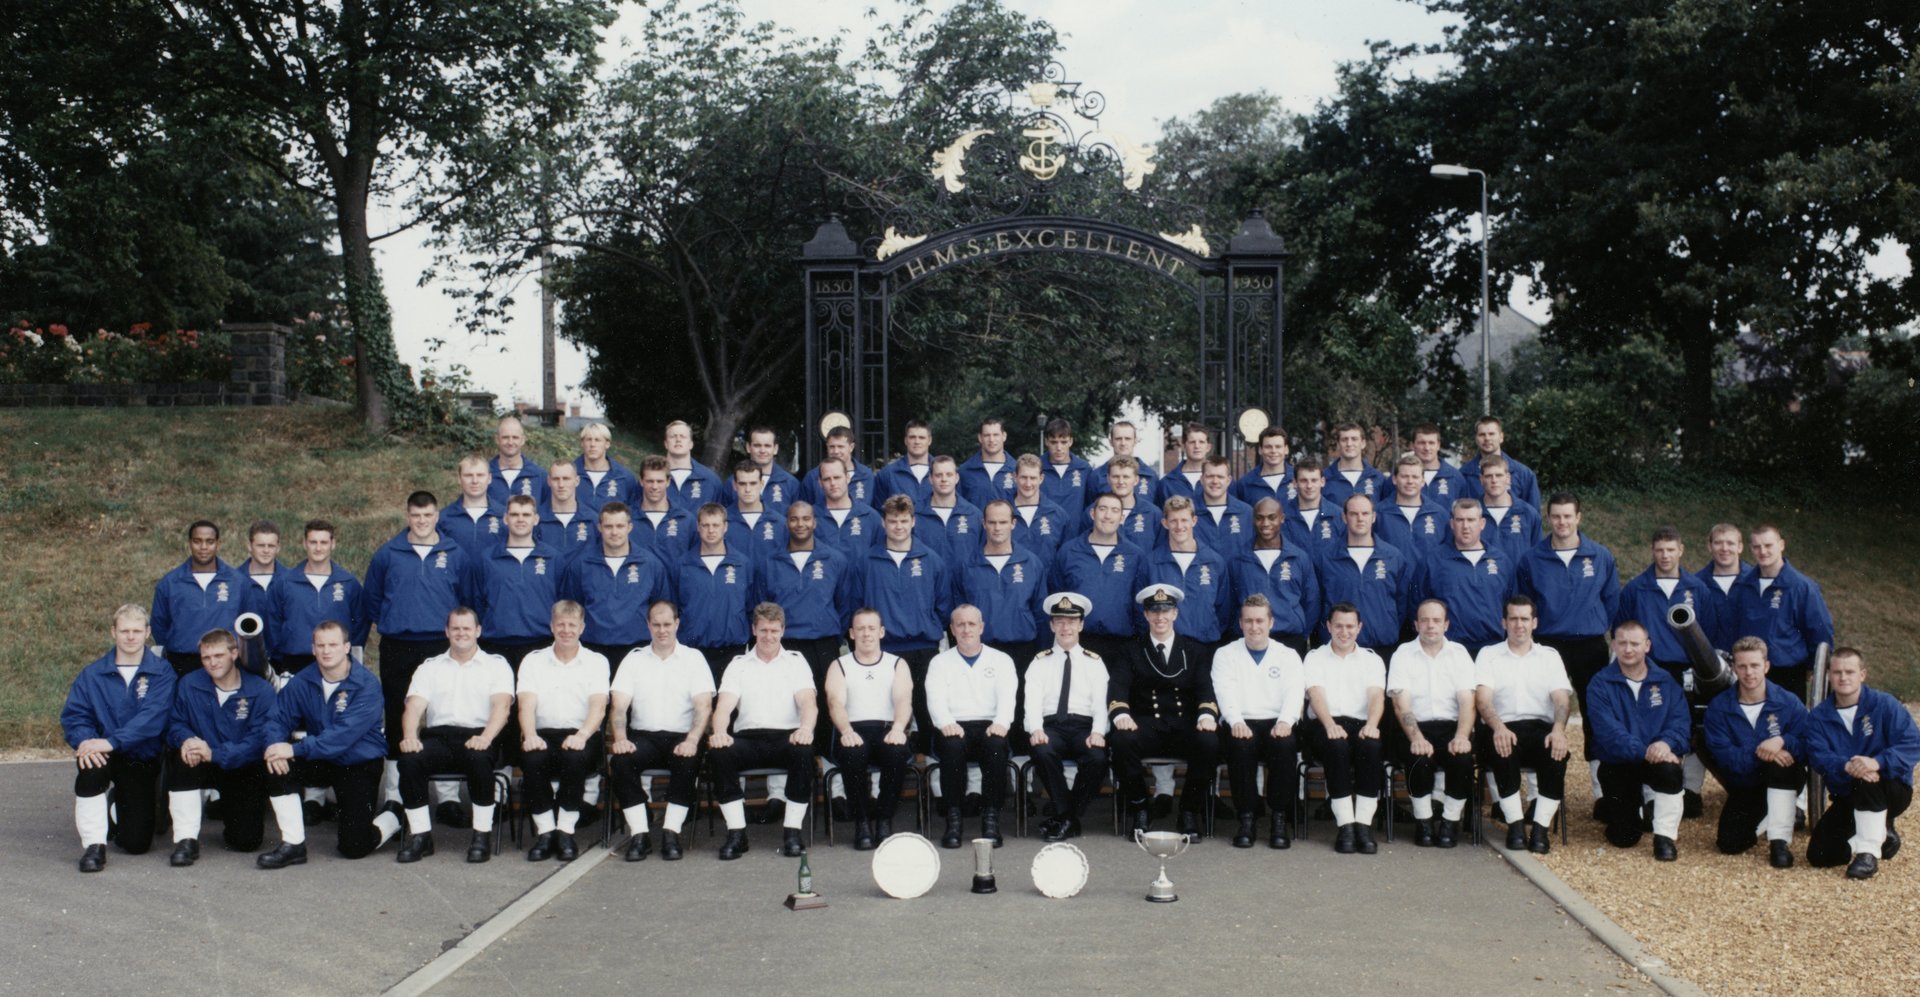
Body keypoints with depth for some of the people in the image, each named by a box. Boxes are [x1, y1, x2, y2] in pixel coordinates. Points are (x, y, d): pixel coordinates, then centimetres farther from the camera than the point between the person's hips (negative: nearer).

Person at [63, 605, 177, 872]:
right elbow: (73, 715, -5)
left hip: (142, 759, -1)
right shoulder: (92, 674, 4)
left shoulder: (161, 672, -5)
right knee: (90, 762, -38)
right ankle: (94, 845, -24)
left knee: (136, 843, -5)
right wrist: (84, 740, -28)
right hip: (105, 755, 1)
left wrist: (112, 742, -32)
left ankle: (124, 802, 32)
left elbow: (153, 717, -19)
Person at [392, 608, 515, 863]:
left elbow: (502, 704, -2)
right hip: (438, 736, 2)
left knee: (479, 758, -37)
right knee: (409, 759, -29)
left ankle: (483, 835, -22)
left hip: (478, 737, -2)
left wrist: (486, 738, -22)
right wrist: (409, 736, -15)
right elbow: (414, 706, 8)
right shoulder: (430, 667, 22)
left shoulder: (496, 664, 15)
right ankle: (420, 835, -17)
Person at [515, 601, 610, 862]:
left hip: (581, 736, -1)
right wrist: (530, 735, -21)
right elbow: (526, 703, 0)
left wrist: (582, 735, -24)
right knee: (532, 758, -32)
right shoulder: (533, 661, 15)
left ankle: (566, 830, -22)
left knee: (575, 757, -34)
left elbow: (598, 706, -4)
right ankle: (545, 831, -20)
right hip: (544, 734, 1)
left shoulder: (596, 661, 11)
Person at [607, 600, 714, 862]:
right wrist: (620, 738, -17)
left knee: (688, 761, -34)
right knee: (621, 759, -29)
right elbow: (619, 705, 2)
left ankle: (671, 833, -25)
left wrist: (692, 740, -21)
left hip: (682, 737, -1)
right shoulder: (634, 659, 13)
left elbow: (704, 706, -3)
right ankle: (639, 834, -23)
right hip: (643, 736, 2)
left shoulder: (693, 658, 8)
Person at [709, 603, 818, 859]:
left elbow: (808, 702, -1)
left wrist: (806, 728, -25)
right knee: (718, 752, -31)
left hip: (787, 737, -1)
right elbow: (724, 706, 2)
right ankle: (736, 832, -22)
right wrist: (719, 732, -22)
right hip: (748, 737, 1)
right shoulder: (738, 665, 17)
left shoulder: (796, 662, 15)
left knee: (804, 751, -35)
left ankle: (792, 832, -25)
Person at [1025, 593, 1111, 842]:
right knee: (1043, 752, -35)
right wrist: (1036, 729, -20)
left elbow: (1100, 703, 3)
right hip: (1051, 725, 0)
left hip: (1084, 727, 0)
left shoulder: (1094, 662, 16)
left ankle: (1065, 818, -10)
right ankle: (1068, 818, -16)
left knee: (1098, 757, -32)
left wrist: (1098, 732, -18)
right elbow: (1032, 700, 1)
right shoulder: (1040, 662, 15)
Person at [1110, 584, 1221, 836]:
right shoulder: (1132, 652, 16)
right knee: (1121, 740, -33)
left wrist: (1207, 714, -22)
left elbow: (1206, 686, 2)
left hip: (1186, 727, 0)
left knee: (1210, 743, -32)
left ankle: (1190, 811, -10)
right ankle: (1140, 807, -9)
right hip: (1146, 726, 0)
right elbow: (1118, 685, -1)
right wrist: (1120, 713, -24)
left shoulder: (1196, 651, 17)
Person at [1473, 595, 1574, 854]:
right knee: (1503, 749, -36)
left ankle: (1540, 827, -23)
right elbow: (1483, 698, -2)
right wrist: (1498, 728, -24)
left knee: (1557, 752, -33)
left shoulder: (1550, 656, 19)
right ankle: (1515, 824, -23)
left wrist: (1558, 729, -19)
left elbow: (1562, 698, 3)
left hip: (1541, 727, 1)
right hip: (1502, 728, -1)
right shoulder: (1488, 655, 14)